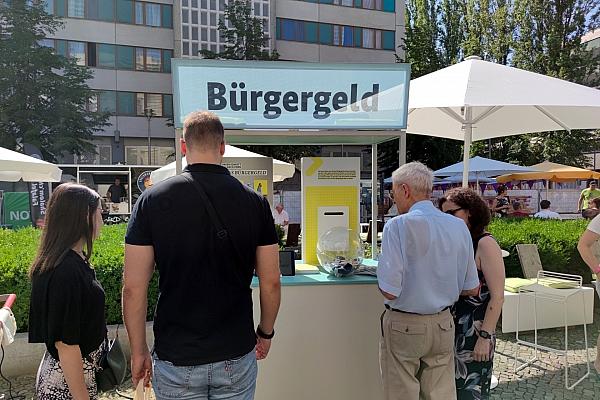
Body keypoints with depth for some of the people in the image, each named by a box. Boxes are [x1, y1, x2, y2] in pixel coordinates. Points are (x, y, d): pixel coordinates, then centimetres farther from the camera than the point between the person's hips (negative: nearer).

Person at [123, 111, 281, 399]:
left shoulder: (152, 199, -10)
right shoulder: (255, 202, -7)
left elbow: (133, 287, -9)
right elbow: (270, 283, -3)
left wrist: (139, 350, 4)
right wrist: (266, 332, 13)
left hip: (175, 361, 0)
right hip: (237, 356, 1)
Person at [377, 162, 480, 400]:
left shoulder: (398, 226, -17)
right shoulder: (459, 227, 0)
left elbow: (390, 291, -20)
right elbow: (471, 289, 6)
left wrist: (382, 278, 1)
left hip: (403, 327, -5)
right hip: (443, 326, 5)